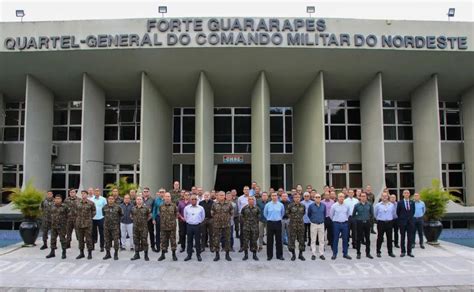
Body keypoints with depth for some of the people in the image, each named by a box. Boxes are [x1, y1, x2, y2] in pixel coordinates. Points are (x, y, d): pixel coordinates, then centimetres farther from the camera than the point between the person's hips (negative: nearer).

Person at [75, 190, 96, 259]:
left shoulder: (91, 203, -3)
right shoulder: (78, 203, 6)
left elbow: (94, 211, 8)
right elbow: (76, 211, 18)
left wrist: (90, 217, 2)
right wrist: (78, 218, 10)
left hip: (88, 223, -4)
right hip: (79, 223, 4)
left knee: (88, 238, -2)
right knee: (80, 238, 10)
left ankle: (89, 253, 7)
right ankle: (81, 253, 20)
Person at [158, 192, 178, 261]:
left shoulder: (174, 205, -3)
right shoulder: (161, 206, 3)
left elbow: (176, 214, 7)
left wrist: (173, 219, 6)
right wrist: (163, 220, 10)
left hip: (172, 226, -2)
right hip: (163, 226, 2)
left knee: (173, 240, 4)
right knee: (163, 240, 9)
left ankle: (174, 254, 15)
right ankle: (162, 254, 19)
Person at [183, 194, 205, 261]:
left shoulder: (201, 208, -2)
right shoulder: (186, 208, 1)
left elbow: (203, 217, 10)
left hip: (197, 226, -1)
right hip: (189, 226, 1)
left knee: (198, 241, 4)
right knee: (189, 241, 8)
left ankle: (198, 255, 14)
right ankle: (189, 255, 16)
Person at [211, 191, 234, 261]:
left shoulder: (229, 204, 0)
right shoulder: (214, 204, 0)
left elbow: (232, 213, 11)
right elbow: (212, 213, 10)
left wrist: (229, 218, 7)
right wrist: (216, 219, 8)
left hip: (227, 225, 0)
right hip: (217, 225, 0)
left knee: (227, 239, 5)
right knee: (216, 240, 2)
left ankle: (227, 255, 17)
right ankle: (217, 255, 15)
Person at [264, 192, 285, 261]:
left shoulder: (281, 205, 0)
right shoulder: (267, 205, -1)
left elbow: (282, 213, 16)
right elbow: (265, 213, 13)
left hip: (278, 223, 0)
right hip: (270, 223, 0)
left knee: (279, 240, 4)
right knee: (269, 240, 3)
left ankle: (279, 255, 13)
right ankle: (269, 255, 11)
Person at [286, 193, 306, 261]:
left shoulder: (303, 206, 3)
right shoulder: (290, 206, -4)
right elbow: (287, 212, 8)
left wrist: (301, 217, 12)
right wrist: (291, 217, 3)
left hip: (301, 224, 2)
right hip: (293, 224, -2)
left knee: (301, 239, 6)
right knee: (292, 239, 0)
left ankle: (300, 254, 17)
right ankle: (293, 254, 12)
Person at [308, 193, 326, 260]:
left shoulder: (323, 206, -2)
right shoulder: (311, 206, -7)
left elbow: (324, 214, 13)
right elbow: (308, 214, 8)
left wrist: (322, 220, 12)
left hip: (321, 224, 2)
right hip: (314, 224, -1)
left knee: (321, 240, 6)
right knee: (313, 240, 3)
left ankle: (321, 254, 14)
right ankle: (313, 254, 10)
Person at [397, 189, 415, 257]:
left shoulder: (412, 202, 5)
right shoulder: (400, 202, -3)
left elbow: (413, 211, 15)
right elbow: (398, 212, 5)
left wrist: (410, 217, 13)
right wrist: (401, 219, 8)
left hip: (410, 222, 2)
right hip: (402, 222, -2)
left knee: (410, 237, 4)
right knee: (402, 237, 4)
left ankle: (409, 252, 11)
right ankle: (403, 251, 11)